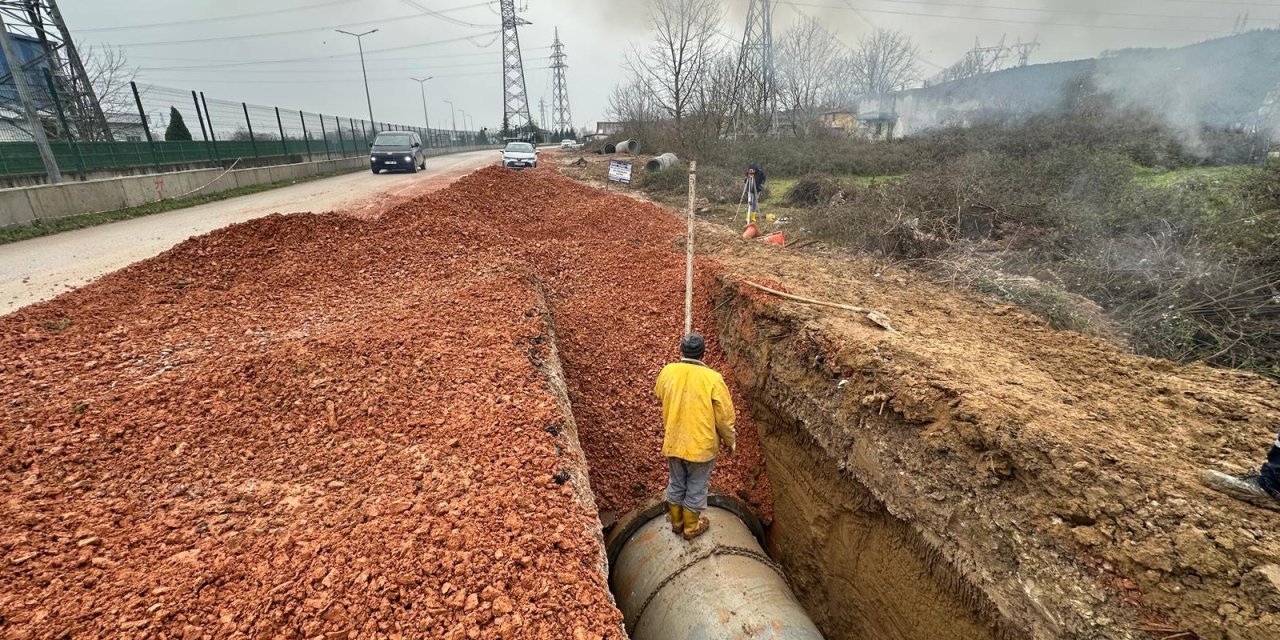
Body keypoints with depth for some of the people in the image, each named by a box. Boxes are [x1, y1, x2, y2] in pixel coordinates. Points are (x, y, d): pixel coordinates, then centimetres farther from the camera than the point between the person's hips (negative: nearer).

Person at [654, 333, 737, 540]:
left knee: (676, 484, 24)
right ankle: (691, 527, 36)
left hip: (673, 443, 4)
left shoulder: (667, 372, -9)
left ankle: (676, 522, 43)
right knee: (696, 488, 18)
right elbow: (725, 416, -13)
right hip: (701, 446, -3)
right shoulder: (712, 378, -21)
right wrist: (730, 441, 4)